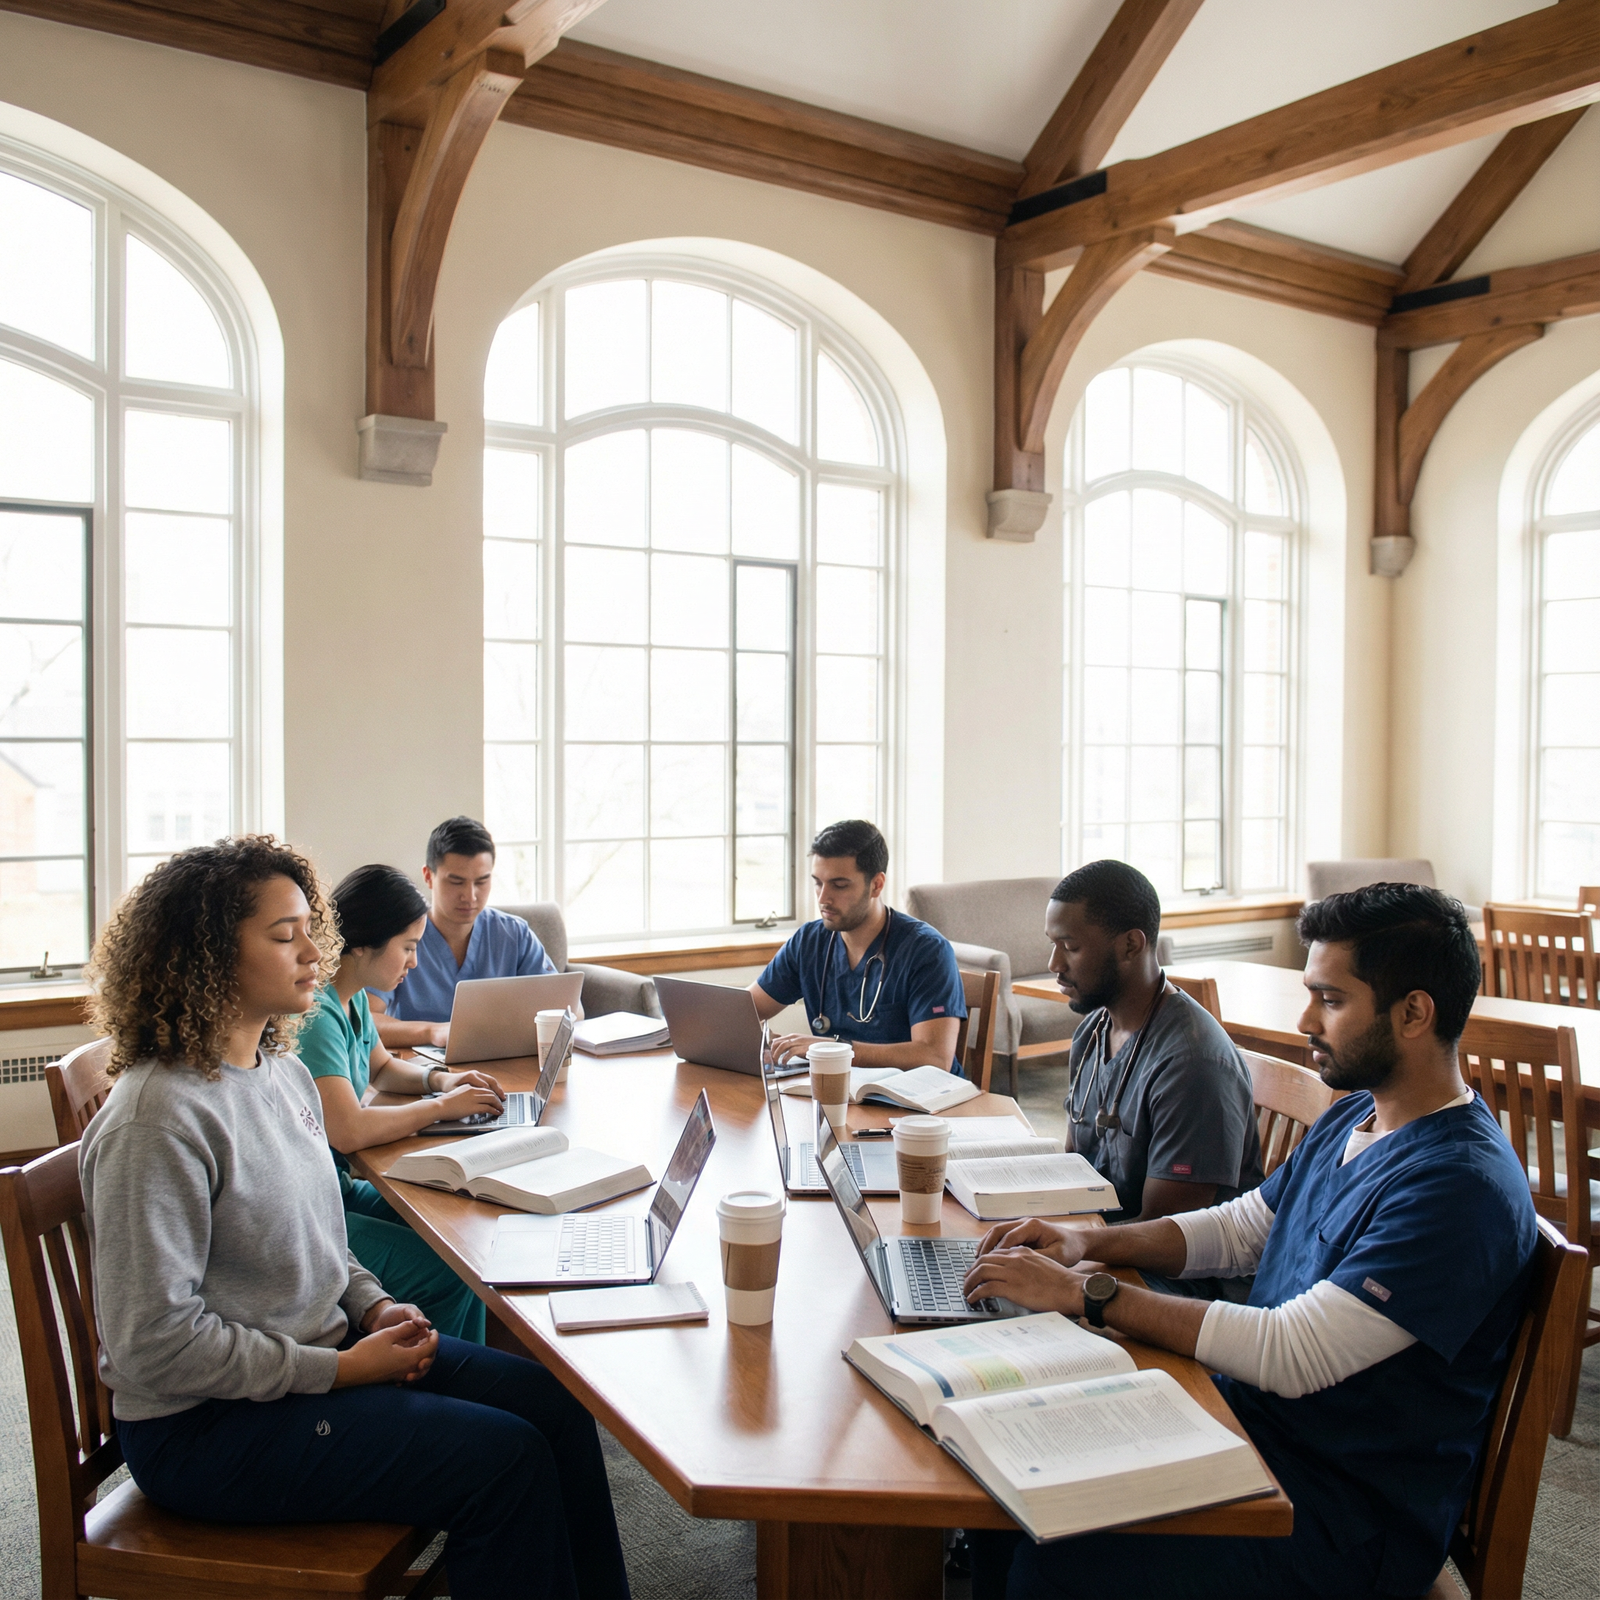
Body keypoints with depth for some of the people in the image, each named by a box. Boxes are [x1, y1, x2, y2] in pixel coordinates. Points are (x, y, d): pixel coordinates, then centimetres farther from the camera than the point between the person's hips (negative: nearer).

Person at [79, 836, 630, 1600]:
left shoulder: (285, 1073, 5)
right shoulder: (157, 1121, -23)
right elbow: (153, 1342, -23)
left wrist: (374, 1306, 0)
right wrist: (341, 1370, -19)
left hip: (317, 1349, 9)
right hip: (205, 1424, -8)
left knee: (553, 1403, -1)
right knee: (506, 1459, -16)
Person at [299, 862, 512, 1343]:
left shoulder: (352, 999, 8)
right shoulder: (316, 1014, -22)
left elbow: (382, 1068, 28)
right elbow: (348, 1131, -31)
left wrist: (437, 1077, 8)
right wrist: (442, 1107, -19)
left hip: (338, 1187, 10)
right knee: (445, 1274, -18)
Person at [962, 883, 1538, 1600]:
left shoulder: (1461, 1186, -24)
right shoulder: (1353, 1116, 6)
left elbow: (1291, 1356, -28)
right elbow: (1241, 1228, 16)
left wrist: (1085, 1292, -26)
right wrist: (1088, 1242, 0)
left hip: (1353, 1515, -8)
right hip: (1252, 1420, 9)